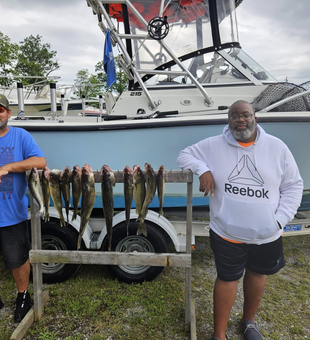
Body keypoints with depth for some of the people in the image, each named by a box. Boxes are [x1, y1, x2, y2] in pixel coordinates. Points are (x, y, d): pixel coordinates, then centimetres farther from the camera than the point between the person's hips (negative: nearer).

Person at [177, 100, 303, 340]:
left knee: (257, 274, 22)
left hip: (267, 235, 3)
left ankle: (249, 320, 50)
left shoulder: (277, 147, -4)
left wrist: (280, 219, -9)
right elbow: (185, 155, 3)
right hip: (227, 233, -2)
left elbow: (293, 185, 1)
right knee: (227, 279, 9)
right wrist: (202, 169, -18)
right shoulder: (214, 145, -7)